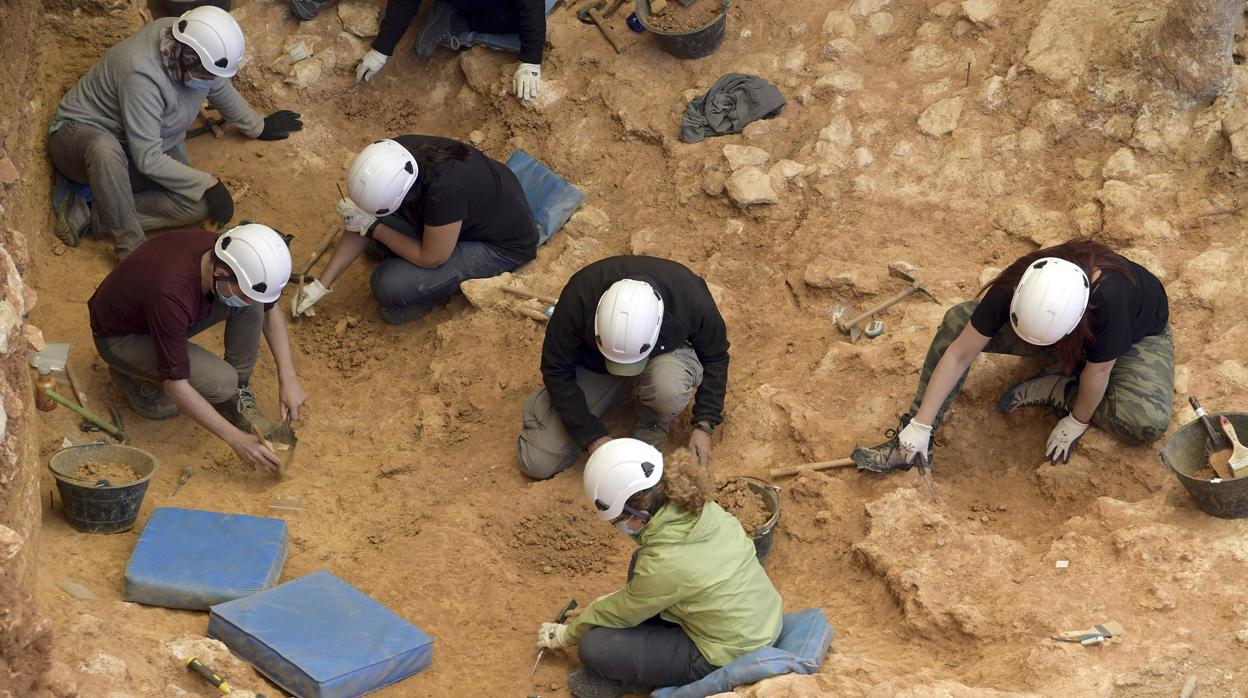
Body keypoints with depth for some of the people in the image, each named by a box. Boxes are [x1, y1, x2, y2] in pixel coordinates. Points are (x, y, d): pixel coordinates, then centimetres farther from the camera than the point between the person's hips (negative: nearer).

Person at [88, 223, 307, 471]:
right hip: (120, 337, -6)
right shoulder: (171, 291, -41)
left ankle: (237, 395, 1)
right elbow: (175, 384, -34)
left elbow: (270, 309, 0)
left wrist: (288, 377, -9)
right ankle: (135, 376, 0)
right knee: (220, 382, -26)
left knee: (252, 307, -17)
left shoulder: (228, 256, -21)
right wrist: (236, 439, -33)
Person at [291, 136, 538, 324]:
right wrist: (321, 284, -7)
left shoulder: (445, 190, -42)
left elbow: (431, 258, -25)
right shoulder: (393, 155, -21)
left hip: (503, 245, -7)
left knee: (392, 287, -23)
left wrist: (372, 227, -22)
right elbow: (363, 227, -7)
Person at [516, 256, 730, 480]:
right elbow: (556, 369, -20)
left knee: (668, 385, -40)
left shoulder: (692, 298, -33)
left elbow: (715, 358, -11)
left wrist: (704, 425, -17)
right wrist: (593, 436, -23)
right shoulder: (578, 297, -35)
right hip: (593, 365, 0)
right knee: (538, 464, -11)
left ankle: (652, 435, -7)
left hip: (663, 356, 0)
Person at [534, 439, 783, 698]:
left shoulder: (663, 563, -29)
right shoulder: (700, 507, -9)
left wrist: (565, 635, 8)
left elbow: (620, 613, -9)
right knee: (640, 561, 16)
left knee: (593, 647, -11)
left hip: (728, 657, -8)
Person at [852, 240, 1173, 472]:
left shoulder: (1107, 297, -47)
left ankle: (1058, 392, -8)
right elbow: (960, 354, -28)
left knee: (1149, 422, -34)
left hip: (1137, 332, -3)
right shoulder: (1013, 288, -35)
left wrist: (1076, 423, -15)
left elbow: (1098, 371, -30)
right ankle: (910, 441, -17)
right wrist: (921, 425, -28)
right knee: (958, 322, -20)